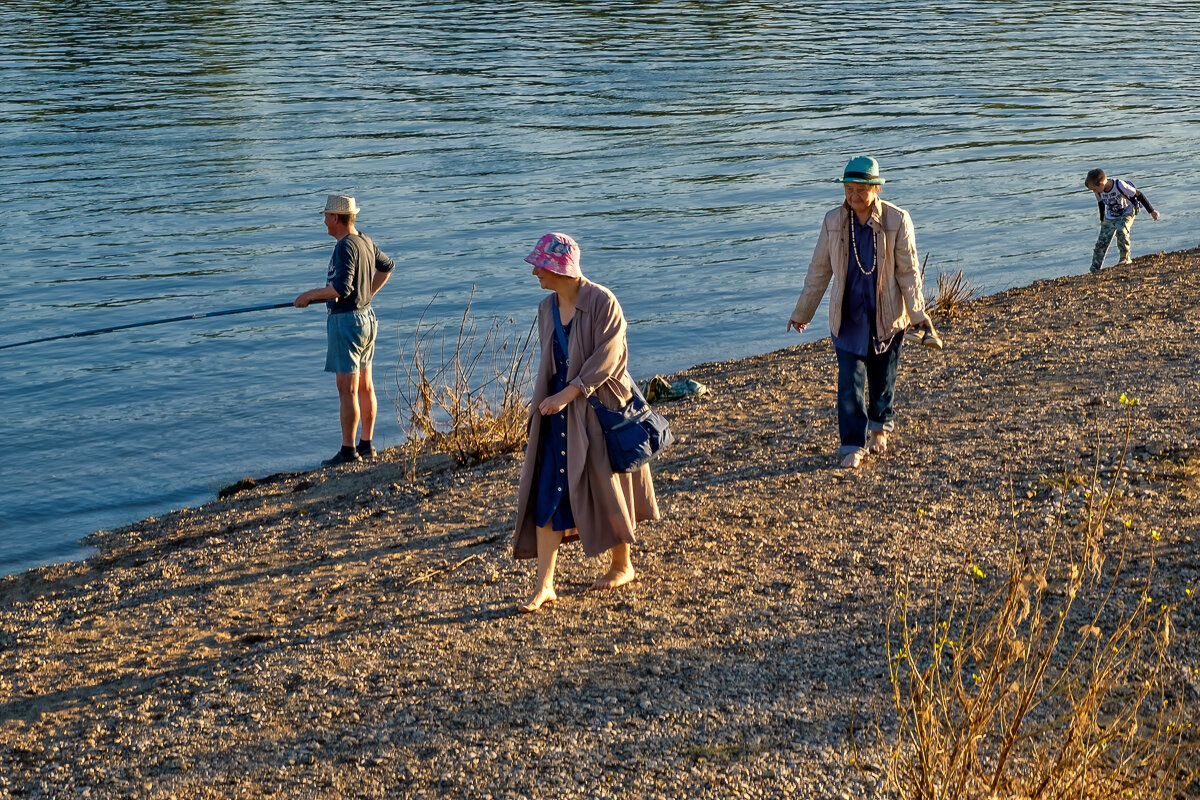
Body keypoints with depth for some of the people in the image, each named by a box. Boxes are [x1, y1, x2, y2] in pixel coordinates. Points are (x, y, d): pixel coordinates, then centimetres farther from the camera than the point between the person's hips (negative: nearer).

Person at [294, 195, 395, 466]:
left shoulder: (346, 246, -18)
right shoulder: (366, 241, 10)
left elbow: (342, 287, -26)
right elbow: (387, 265, 27)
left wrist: (310, 295, -15)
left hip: (346, 321, -10)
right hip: (366, 317, 10)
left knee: (347, 390, -6)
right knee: (365, 386, 13)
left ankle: (348, 452, -3)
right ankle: (366, 446, 19)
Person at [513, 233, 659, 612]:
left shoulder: (602, 302, -14)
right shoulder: (546, 308, 7)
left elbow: (606, 357, -21)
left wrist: (567, 395, -25)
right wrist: (542, 403, 12)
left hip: (599, 410, -5)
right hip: (559, 413, 5)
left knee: (607, 487, 8)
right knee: (546, 493, -3)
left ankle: (622, 565, 31)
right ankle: (544, 584, -1)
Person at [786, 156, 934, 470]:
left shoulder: (897, 220, -10)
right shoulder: (834, 221, -4)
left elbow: (908, 271, -5)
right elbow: (819, 269, 5)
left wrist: (919, 314, -7)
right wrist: (802, 312, 10)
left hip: (887, 315, -1)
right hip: (848, 317, 1)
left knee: (883, 376, 16)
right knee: (850, 382, -5)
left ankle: (880, 427, 40)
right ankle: (852, 446, 3)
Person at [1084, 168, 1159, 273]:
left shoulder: (1120, 185, -29)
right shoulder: (1099, 191, -12)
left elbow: (1138, 194, -21)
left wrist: (1151, 211, -16)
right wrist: (1102, 220, 19)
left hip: (1126, 214, -5)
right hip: (1110, 217, 5)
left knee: (1121, 232, -34)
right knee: (1101, 244, -3)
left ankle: (1125, 258, -15)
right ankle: (1094, 271, 3)